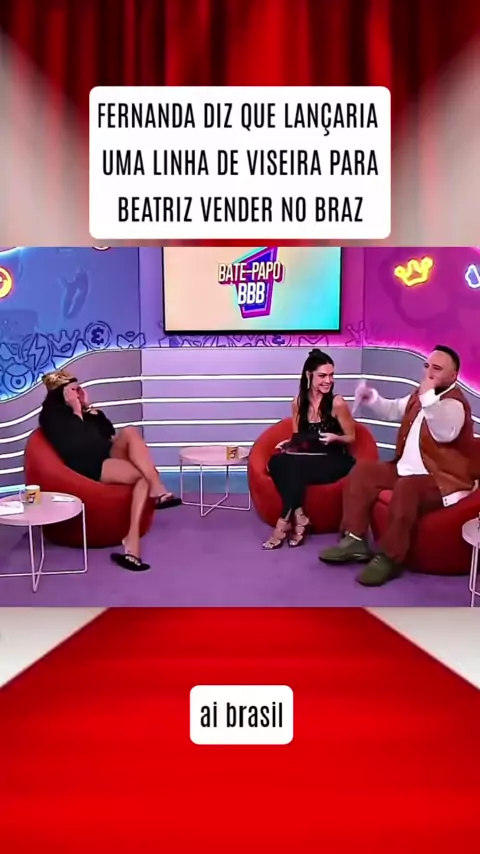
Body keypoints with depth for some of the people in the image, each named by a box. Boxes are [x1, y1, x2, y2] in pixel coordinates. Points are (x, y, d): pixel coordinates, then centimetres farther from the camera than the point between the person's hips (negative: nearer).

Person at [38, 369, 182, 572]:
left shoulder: (81, 409, 22)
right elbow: (73, 446, -13)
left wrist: (89, 407, 9)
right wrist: (77, 412, -7)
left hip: (107, 457, 8)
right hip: (87, 466, -8)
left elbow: (109, 432, 16)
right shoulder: (51, 415, 1)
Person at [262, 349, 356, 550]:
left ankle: (284, 522, -23)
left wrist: (334, 437, -19)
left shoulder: (337, 403, -7)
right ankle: (298, 517, -27)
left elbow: (351, 437, 1)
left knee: (295, 467, -32)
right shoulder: (298, 402, 6)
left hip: (333, 461, -4)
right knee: (276, 462, -27)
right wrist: (288, 444, -6)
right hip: (305, 460, 4)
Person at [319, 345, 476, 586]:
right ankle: (355, 540, -6)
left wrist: (428, 396, -40)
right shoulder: (420, 395, 12)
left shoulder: (454, 404, -16)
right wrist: (372, 398, 7)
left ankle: (389, 557, -29)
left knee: (405, 487, -39)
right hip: (406, 470, 10)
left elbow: (444, 434, -37)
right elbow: (393, 410, 26)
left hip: (441, 479, -10)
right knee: (362, 471, 0)